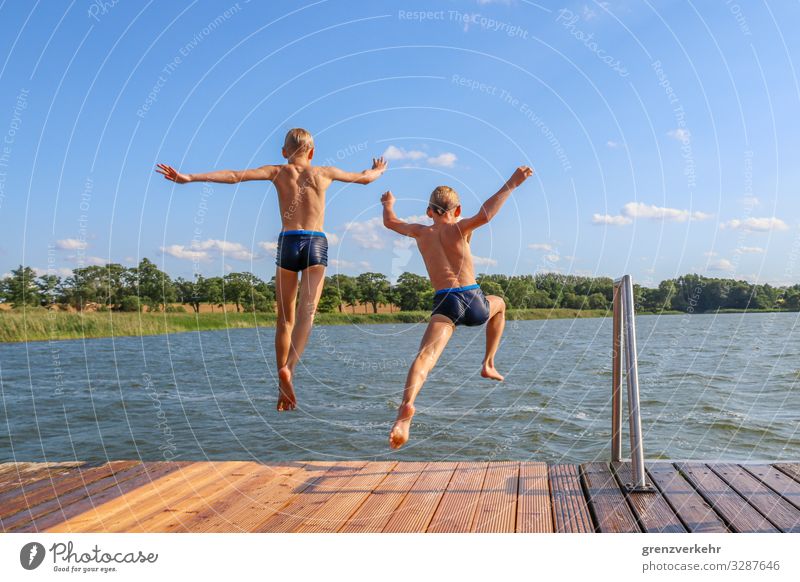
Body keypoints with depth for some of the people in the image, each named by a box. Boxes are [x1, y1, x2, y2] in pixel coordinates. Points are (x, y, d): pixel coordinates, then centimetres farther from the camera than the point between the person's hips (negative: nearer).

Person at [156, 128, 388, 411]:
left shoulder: (277, 172, 10)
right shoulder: (324, 172, 14)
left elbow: (234, 175, -2)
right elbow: (364, 178, 28)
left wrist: (189, 178, -2)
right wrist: (378, 170, 50)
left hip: (288, 243, 1)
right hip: (317, 244, 0)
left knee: (285, 319, 9)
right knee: (306, 313, -11)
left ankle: (283, 388, 11)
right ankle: (289, 368, -35)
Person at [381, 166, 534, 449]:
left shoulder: (421, 232, 15)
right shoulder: (459, 229, 5)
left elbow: (390, 221, 32)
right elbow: (484, 215, -17)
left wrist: (388, 203, 53)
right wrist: (510, 185, -11)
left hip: (445, 303, 0)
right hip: (474, 302, 0)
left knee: (425, 356, -19)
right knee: (499, 304, 35)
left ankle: (407, 406, -48)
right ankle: (488, 365, 33)